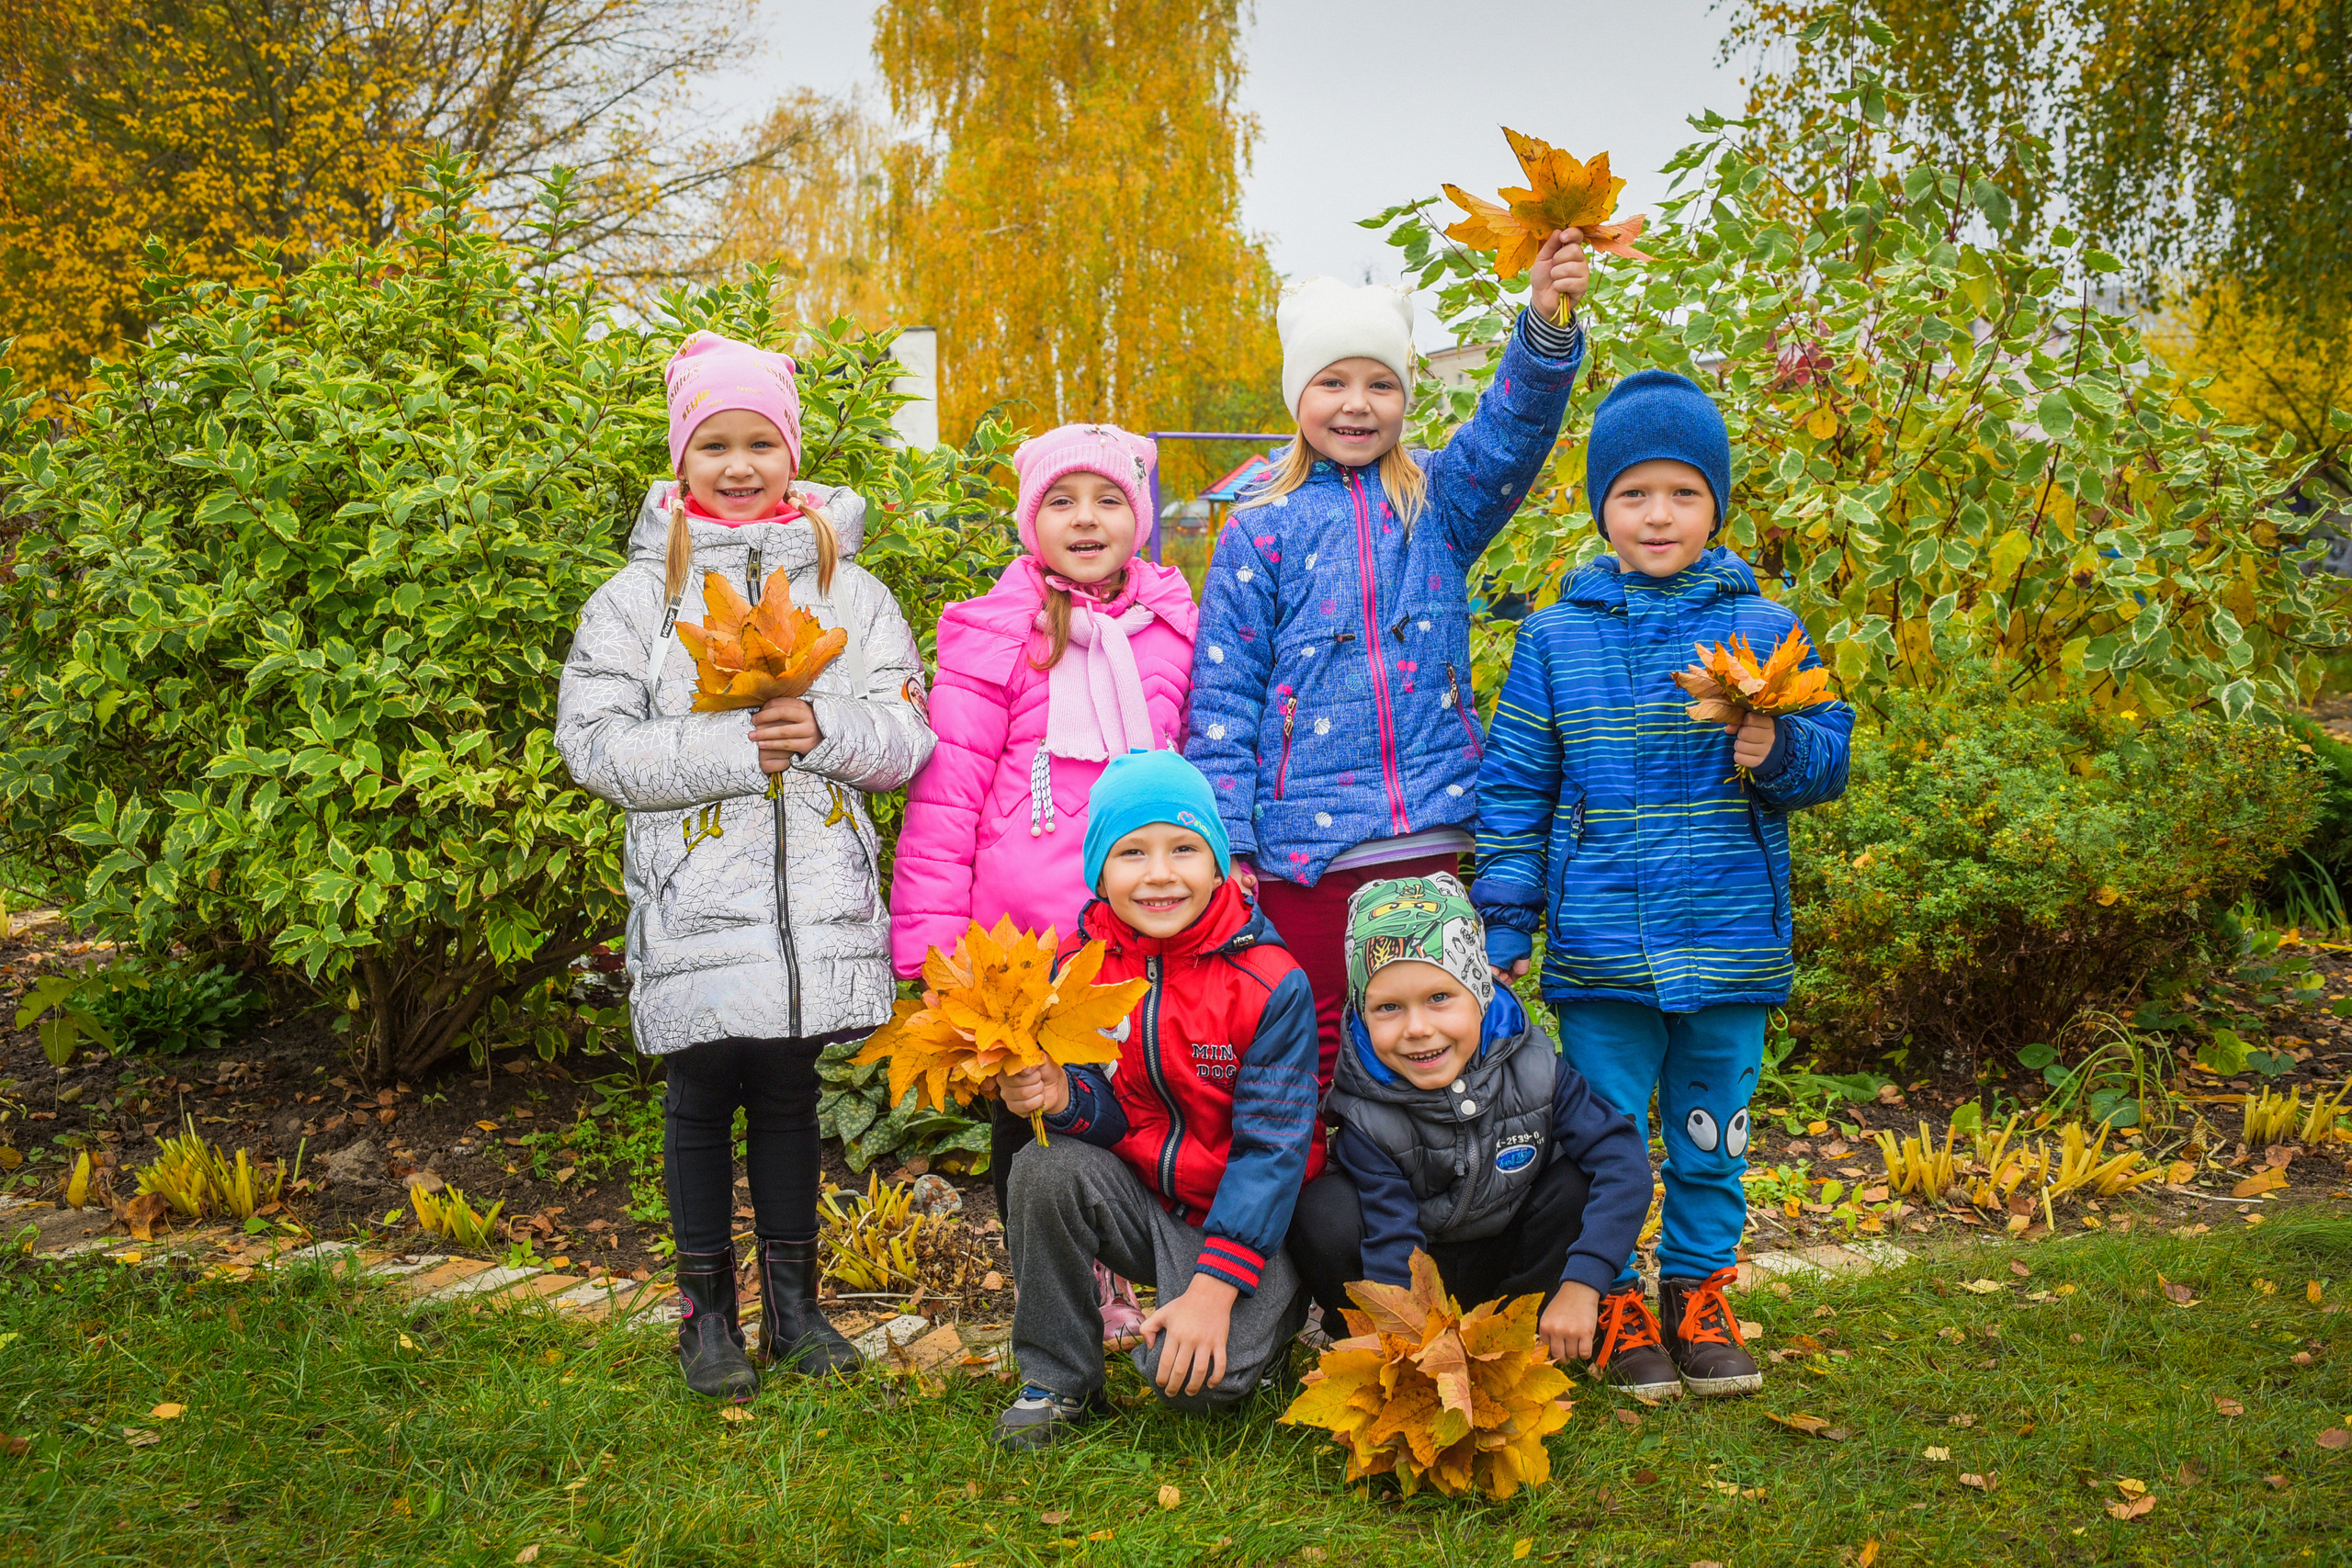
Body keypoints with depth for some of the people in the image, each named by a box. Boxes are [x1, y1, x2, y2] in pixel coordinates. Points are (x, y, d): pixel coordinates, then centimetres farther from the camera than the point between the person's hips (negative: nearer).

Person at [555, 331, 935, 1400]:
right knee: (703, 1097, 6)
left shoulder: (847, 587, 8)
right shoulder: (641, 593, 1)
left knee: (790, 1093, 12)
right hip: (697, 900, -2)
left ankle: (793, 1302, 25)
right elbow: (594, 742, -6)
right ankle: (707, 1311, 21)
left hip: (819, 901, 2)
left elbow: (909, 734, 4)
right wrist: (732, 750, -16)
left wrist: (822, 729, -16)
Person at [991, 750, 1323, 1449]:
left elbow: (1271, 1146, -18)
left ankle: (1276, 1307, 10)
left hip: (1246, 1218, -4)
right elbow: (1111, 1115, -3)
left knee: (1195, 1374, -26)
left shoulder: (1271, 984, -18)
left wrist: (1211, 1289, -24)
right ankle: (1057, 1380, -7)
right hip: (1141, 1201, 4)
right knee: (1046, 1167, -25)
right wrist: (1061, 1099, -29)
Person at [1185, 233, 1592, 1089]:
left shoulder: (1438, 502, 7)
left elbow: (1513, 428, -12)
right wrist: (1225, 845, -5)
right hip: (1303, 840, -1)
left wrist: (1548, 321, -31)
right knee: (1303, 1041, 7)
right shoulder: (1259, 532, 2)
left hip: (1427, 831, 2)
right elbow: (1223, 696, 1)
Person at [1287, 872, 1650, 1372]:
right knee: (1324, 1215, -30)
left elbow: (1623, 1159, -27)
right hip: (1421, 1270, -2)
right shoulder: (1365, 1115, -24)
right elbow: (1391, 1245, -27)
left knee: (1580, 1184, -25)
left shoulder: (1531, 1068, -20)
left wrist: (1581, 1285, -36)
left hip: (1511, 1253, 2)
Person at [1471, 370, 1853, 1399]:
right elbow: (1512, 789, 4)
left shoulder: (1762, 628, 3)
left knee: (1712, 1138, 12)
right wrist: (1505, 925, 0)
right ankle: (1612, 1305, 24)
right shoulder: (1556, 639, 2)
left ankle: (1699, 1296, 29)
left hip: (1731, 950, 1)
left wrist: (1779, 752, -17)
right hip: (1599, 953, -1)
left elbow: (1832, 756, 7)